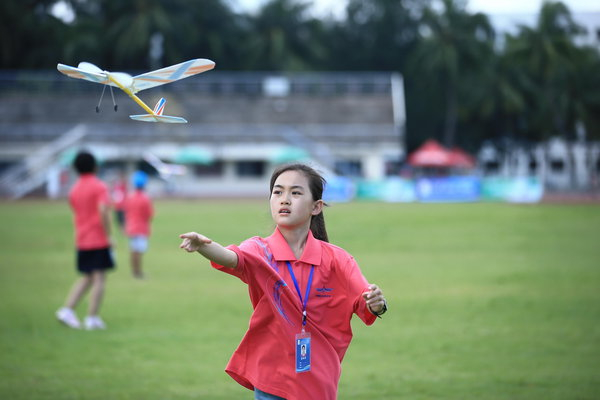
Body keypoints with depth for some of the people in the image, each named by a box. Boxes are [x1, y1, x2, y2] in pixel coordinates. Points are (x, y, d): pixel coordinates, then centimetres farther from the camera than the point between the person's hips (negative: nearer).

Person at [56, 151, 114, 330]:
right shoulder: (99, 187, -10)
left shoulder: (74, 189, 11)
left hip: (81, 240, 7)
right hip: (99, 240, -7)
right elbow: (103, 211, -21)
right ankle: (93, 318, -5)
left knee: (86, 278, 15)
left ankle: (67, 309, 1)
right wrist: (108, 235, -16)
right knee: (99, 278, -2)